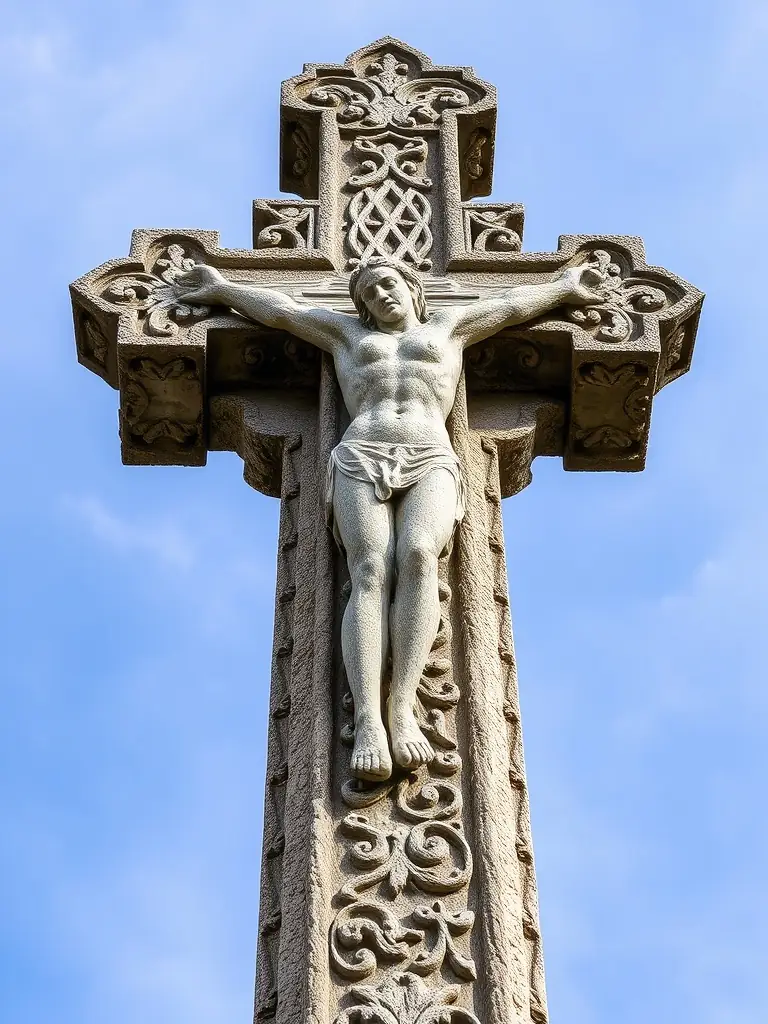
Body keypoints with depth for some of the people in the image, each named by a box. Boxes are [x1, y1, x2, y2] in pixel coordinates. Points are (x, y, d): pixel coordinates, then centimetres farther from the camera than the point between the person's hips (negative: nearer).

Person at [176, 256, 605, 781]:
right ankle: (368, 721, -46)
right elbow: (281, 309, 40)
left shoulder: (447, 327, 34)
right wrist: (222, 289, 44)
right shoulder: (348, 333, 36)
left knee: (417, 555, -34)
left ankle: (403, 708, -47)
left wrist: (566, 287, 41)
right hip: (361, 459, 0)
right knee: (371, 570, -28)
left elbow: (513, 303, 38)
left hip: (431, 461, 0)